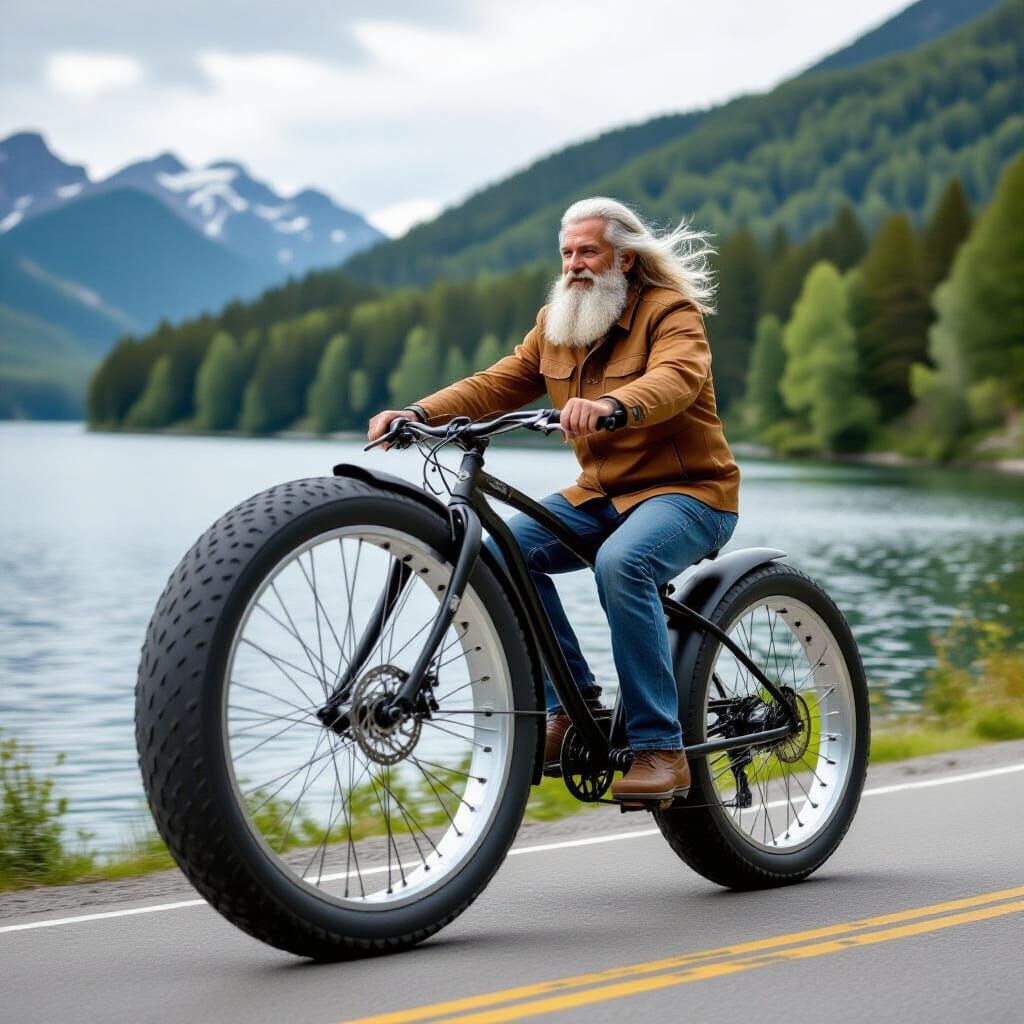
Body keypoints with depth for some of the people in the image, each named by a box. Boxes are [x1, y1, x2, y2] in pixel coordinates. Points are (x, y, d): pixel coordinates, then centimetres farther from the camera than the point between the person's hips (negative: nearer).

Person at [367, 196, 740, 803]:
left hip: (688, 490, -7)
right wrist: (420, 412, -13)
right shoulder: (556, 322, 10)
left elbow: (675, 379, -31)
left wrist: (612, 405, -52)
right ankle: (571, 706, -8)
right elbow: (497, 385, 4)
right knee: (506, 548, -16)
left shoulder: (671, 312, -11)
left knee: (621, 562, -36)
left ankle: (661, 750, -29)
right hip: (600, 494, 7)